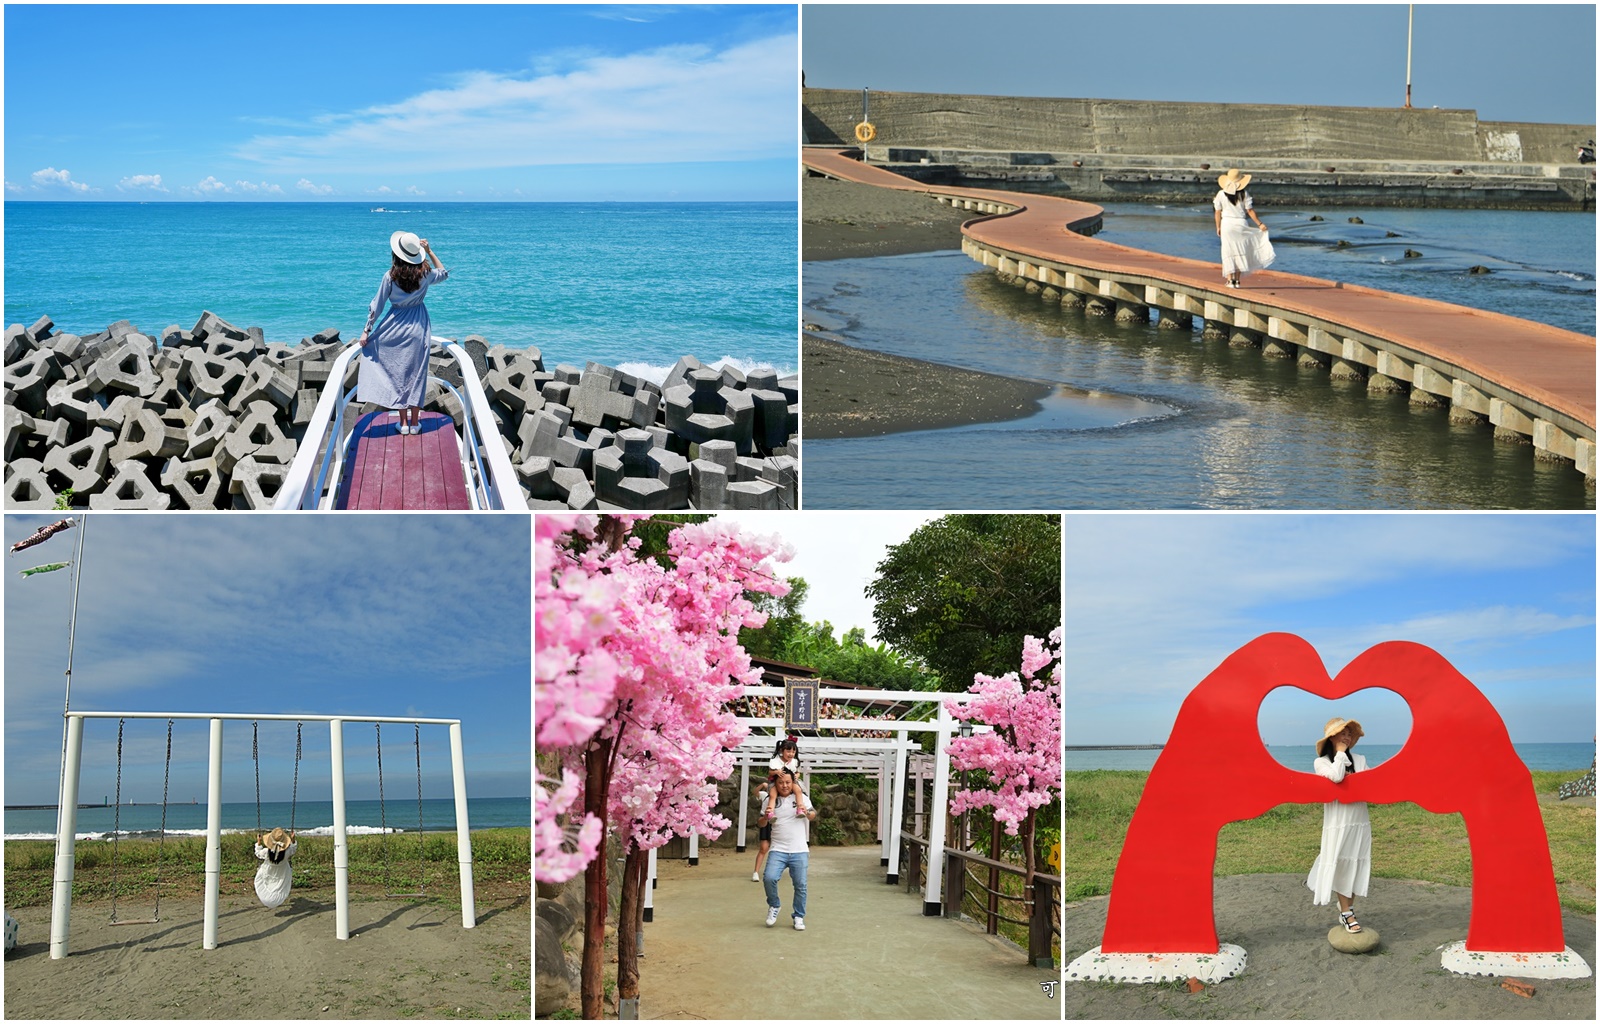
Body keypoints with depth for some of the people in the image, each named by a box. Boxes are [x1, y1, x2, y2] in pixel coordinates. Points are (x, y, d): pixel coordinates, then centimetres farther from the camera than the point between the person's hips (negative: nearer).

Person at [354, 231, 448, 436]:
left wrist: (367, 331, 1)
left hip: (396, 327, -1)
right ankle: (414, 423, 10)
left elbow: (377, 305, -7)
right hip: (418, 327, 1)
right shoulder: (424, 274, -8)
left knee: (398, 373, 9)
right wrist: (429, 251, 11)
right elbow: (444, 273, 15)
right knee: (416, 374, 8)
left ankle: (403, 423, 9)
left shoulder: (390, 276, -13)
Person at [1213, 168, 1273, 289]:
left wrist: (1218, 227, 11)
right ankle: (1237, 280, 11)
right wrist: (1260, 224, 5)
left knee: (1229, 252, 3)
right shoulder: (1244, 194, -4)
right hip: (1241, 224, 1)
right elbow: (1250, 211, -3)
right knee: (1239, 252, 11)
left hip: (1227, 224, -1)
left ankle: (1230, 279, -5)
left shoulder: (1221, 194, -4)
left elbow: (1217, 212, -1)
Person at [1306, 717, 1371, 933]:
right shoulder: (1321, 762, -2)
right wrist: (1340, 753, -10)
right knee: (1340, 866, -2)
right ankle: (1346, 913, 5)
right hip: (1337, 823, -4)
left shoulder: (1359, 760, 10)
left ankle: (1348, 909, 14)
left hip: (1360, 821, 4)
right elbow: (1336, 776, -21)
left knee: (1356, 865, 5)